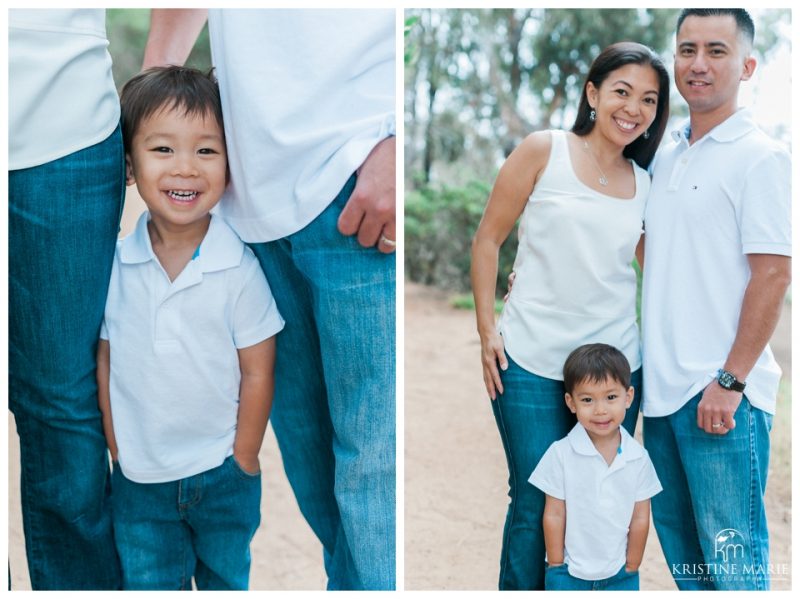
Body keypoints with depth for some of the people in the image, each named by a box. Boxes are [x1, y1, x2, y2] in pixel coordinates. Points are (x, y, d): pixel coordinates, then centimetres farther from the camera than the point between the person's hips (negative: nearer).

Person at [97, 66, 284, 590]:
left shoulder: (239, 269, -18)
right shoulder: (115, 264, -11)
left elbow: (257, 374, -11)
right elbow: (106, 362, -1)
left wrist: (241, 464, -7)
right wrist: (118, 452, -1)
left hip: (222, 474, -2)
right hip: (138, 477, 2)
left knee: (226, 580, 20)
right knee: (145, 583, 19)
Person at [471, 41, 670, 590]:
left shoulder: (646, 184, 9)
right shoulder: (544, 151, -1)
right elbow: (488, 240, 0)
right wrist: (487, 327, -5)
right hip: (531, 362, -3)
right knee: (534, 503, 4)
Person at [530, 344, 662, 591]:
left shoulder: (639, 458, -7)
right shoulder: (561, 454, -13)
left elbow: (640, 518, 0)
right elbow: (554, 515, -7)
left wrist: (631, 567, 2)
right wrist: (556, 566, -4)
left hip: (619, 574, 2)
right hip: (569, 573, -2)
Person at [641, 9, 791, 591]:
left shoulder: (760, 156, -8)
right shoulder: (665, 157, 14)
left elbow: (773, 275, -14)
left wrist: (730, 381, -17)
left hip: (720, 394, -7)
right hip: (661, 388, 8)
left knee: (730, 553, 0)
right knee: (676, 536, 17)